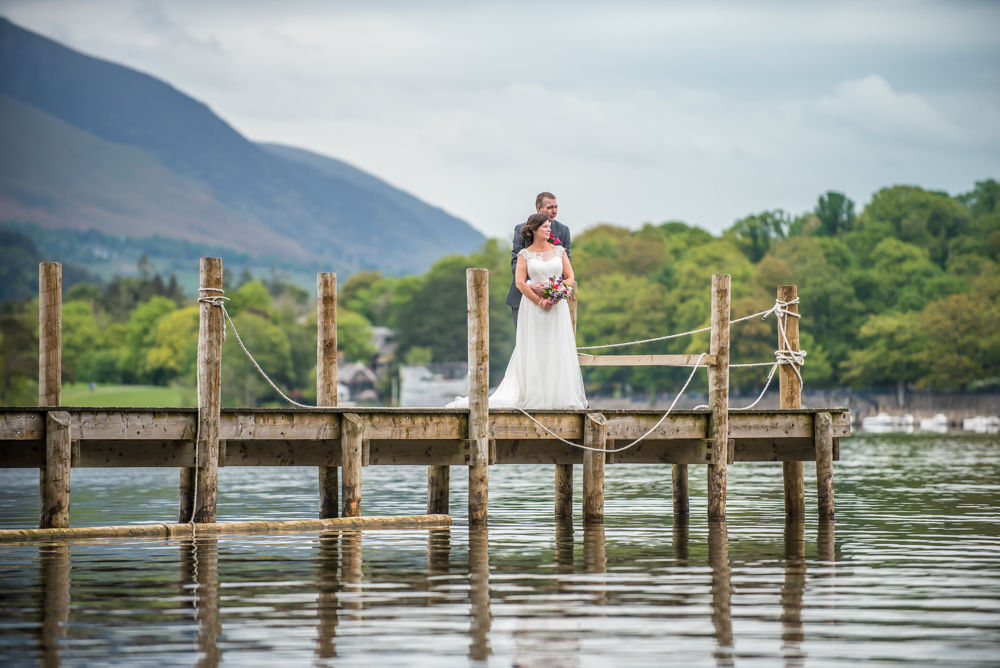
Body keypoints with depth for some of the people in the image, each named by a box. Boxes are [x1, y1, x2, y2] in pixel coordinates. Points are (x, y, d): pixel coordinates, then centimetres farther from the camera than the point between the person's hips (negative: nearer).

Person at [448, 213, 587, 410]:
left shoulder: (559, 251, 9)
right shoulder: (524, 254, 2)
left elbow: (570, 277, 8)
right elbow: (520, 283, -5)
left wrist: (557, 295, -9)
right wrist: (540, 302, -13)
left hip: (558, 305, 2)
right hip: (532, 307, -2)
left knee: (558, 352, 0)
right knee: (533, 353, -3)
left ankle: (559, 396, 5)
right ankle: (535, 396, -1)